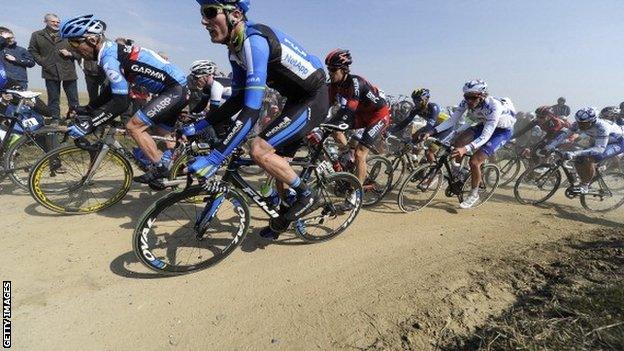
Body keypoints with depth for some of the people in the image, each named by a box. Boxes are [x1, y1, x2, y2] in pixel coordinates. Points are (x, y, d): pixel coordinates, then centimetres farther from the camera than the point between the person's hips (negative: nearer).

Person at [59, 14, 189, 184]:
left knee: (133, 127, -10)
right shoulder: (113, 50, 14)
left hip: (175, 90, -10)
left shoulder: (109, 57, -16)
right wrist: (87, 109, 21)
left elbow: (120, 102, -22)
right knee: (162, 135, 20)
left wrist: (89, 123, -18)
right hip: (178, 88, 10)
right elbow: (113, 91, 23)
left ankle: (162, 168, -3)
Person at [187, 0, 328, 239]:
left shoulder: (254, 41, -25)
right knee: (278, 160, 12)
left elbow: (251, 110, -35)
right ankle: (285, 214, 31)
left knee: (259, 149, -22)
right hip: (297, 100, 9)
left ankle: (305, 195, -2)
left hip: (313, 100, -9)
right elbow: (237, 100, 9)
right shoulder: (236, 48, 4)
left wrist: (214, 159, -36)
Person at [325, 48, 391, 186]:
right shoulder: (334, 84, -8)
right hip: (361, 114, 7)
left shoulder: (356, 83, -31)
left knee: (359, 154, -16)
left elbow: (348, 112, -39)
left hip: (378, 114, -7)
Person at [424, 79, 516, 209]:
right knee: (458, 143, -18)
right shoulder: (466, 102, -21)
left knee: (474, 161, -20)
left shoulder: (493, 107, -37)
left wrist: (466, 149, -56)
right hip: (484, 125, 6)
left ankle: (474, 195, 1)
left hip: (503, 130, -6)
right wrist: (432, 132, -31)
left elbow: (485, 136, -41)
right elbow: (452, 120, -18)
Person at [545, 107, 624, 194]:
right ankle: (585, 183, 12)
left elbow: (600, 149, -44)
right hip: (599, 142, 7)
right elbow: (564, 135, -12)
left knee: (588, 159, -29)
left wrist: (574, 153, -58)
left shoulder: (602, 127, -38)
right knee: (578, 161, -10)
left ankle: (584, 186, -12)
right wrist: (551, 145, -30)